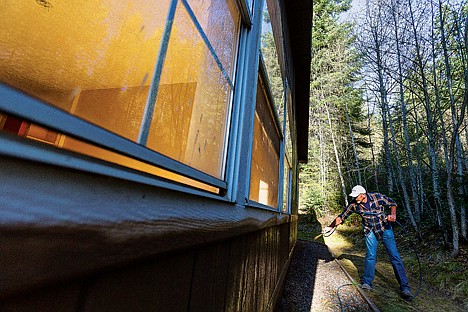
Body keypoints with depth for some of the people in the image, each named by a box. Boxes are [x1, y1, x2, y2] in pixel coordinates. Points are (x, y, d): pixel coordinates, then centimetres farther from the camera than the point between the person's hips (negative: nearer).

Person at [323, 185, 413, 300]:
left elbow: (392, 203, 0)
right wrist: (331, 227, -14)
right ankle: (367, 283, 9)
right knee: (370, 256, -3)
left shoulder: (377, 197, -18)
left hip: (385, 228, 0)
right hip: (370, 231, 1)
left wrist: (393, 214, -18)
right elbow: (341, 217, -10)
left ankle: (405, 288, 9)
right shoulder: (354, 205, -15)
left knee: (394, 256, -1)